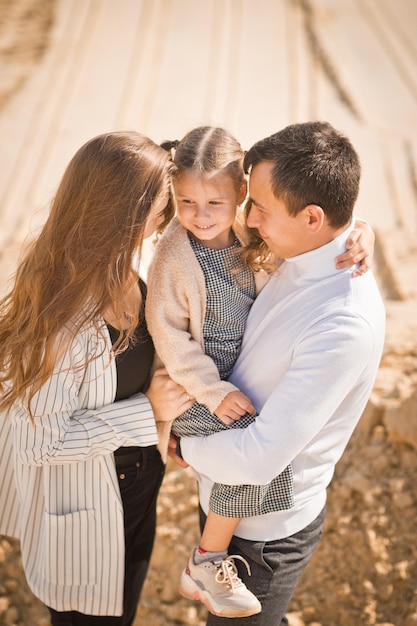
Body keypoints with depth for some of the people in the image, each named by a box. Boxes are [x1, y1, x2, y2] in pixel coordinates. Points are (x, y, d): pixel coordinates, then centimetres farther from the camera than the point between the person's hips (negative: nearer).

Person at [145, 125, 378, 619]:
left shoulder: (251, 231, -5)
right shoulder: (173, 257, -19)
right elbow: (169, 337, -15)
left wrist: (358, 233, -20)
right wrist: (215, 392, -19)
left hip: (242, 372, 7)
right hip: (195, 383, -7)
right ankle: (207, 563, -2)